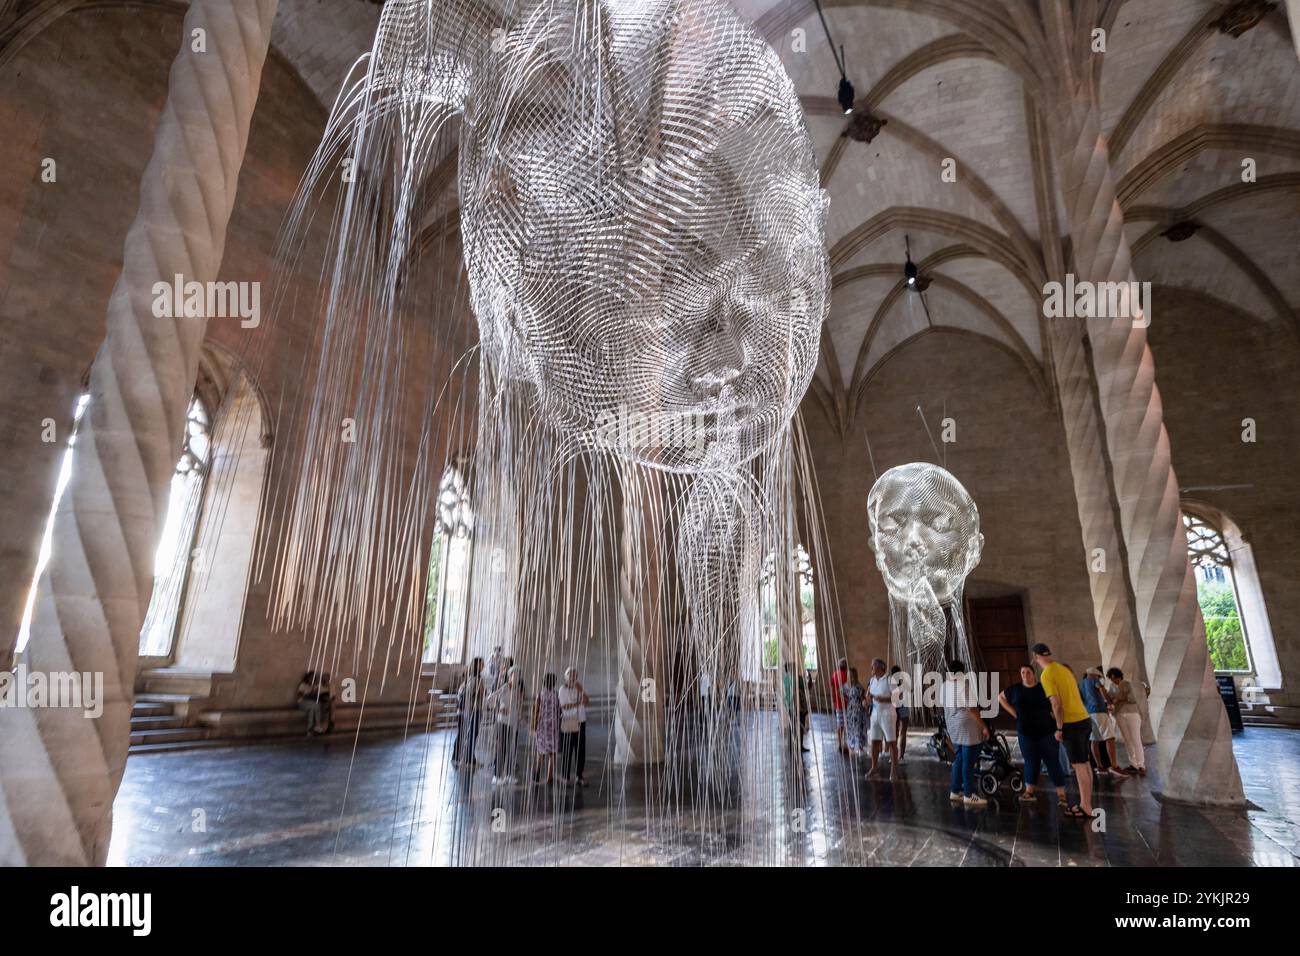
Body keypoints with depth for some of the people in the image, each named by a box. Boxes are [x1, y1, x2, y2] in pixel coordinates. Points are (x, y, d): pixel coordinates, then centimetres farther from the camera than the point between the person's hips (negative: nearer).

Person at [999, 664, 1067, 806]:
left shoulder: (1044, 688, -6)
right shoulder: (1015, 689, 1)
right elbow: (1000, 697, 15)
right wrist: (1013, 712, 6)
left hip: (1047, 731, -2)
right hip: (1026, 733, 2)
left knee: (1053, 762, -1)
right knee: (1031, 762, 11)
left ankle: (1061, 795, 4)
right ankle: (1029, 792, 20)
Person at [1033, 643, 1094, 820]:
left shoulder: (1046, 675, -14)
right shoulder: (1064, 669, 12)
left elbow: (1056, 703, -19)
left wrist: (1059, 729, -9)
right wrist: (1056, 715, 26)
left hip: (1072, 724, -9)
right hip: (1084, 719, 9)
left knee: (1079, 766, -2)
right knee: (1084, 764, 14)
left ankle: (1086, 809, 5)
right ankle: (1086, 803, 23)